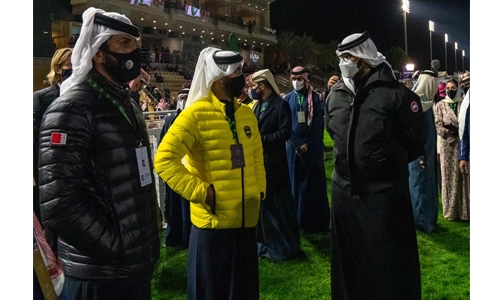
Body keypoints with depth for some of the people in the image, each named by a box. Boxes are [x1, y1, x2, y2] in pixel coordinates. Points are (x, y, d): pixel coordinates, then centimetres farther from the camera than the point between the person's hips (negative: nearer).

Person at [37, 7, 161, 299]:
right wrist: (112, 248, -17)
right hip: (101, 272, -8)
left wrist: (153, 221, 12)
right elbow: (57, 202, -24)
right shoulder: (73, 108, -17)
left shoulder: (129, 104, 11)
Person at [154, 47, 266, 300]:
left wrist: (260, 189, 9)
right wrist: (200, 192, -19)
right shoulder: (196, 114, -13)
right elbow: (164, 159, -19)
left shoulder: (246, 113, 8)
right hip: (213, 224, -6)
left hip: (246, 221, 6)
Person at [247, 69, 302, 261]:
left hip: (274, 163, -7)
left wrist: (261, 139, -18)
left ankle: (285, 245, 13)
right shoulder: (255, 105, 13)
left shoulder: (281, 105, -8)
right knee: (262, 204, 14)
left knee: (279, 204, 1)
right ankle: (265, 242, 26)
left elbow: (285, 132, -16)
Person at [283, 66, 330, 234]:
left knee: (313, 183, 1)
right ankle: (298, 220, 12)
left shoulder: (314, 98, 1)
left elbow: (318, 123, -4)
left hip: (312, 146, -2)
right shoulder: (287, 99, 6)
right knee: (295, 182, 4)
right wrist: (297, 143, -9)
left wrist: (306, 143, -12)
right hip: (293, 146, 2)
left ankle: (316, 222, 8)